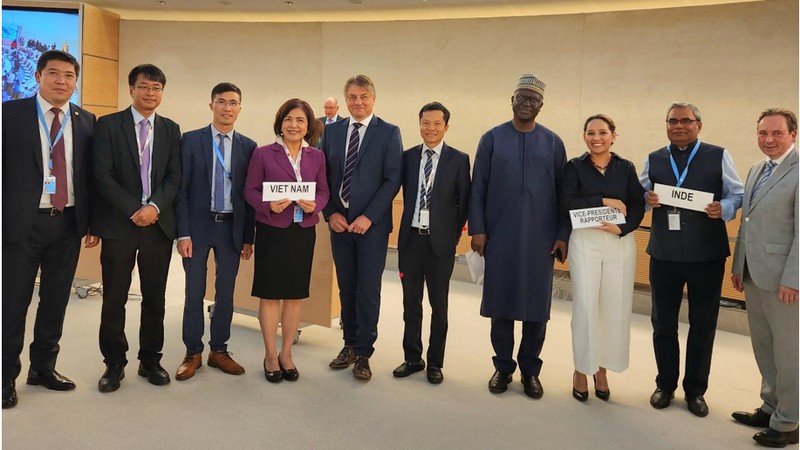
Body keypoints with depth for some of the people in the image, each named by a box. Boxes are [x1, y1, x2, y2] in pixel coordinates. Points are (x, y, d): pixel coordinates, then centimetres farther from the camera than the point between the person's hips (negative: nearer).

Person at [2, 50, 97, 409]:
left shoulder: (86, 121, 7)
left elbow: (90, 175, 9)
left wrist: (93, 221, 6)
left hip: (68, 223, 3)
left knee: (56, 300, 13)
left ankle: (44, 368, 29)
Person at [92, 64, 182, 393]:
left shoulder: (171, 129, 10)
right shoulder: (108, 125, 2)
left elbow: (174, 177, 4)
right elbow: (102, 175, -6)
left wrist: (154, 206, -13)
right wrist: (134, 210, -13)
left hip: (159, 224, 3)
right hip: (118, 223, -2)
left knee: (155, 298, 9)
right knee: (114, 298, 4)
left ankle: (151, 360, 22)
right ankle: (114, 364, 18)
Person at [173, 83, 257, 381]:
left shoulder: (248, 147, 4)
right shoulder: (191, 140, -1)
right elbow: (181, 189, -3)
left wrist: (249, 237, 3)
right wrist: (183, 233, -9)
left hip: (232, 227, 2)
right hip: (198, 225, -2)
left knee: (226, 293, 10)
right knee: (194, 293, 5)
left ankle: (219, 350, 24)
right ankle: (193, 353, 19)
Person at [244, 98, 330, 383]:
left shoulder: (317, 157, 6)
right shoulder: (263, 154, -2)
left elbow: (323, 190, 7)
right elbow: (251, 190, -2)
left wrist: (315, 204, -14)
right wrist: (268, 205, -20)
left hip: (304, 232, 3)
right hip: (271, 231, -3)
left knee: (296, 294, 9)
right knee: (269, 294, 4)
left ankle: (286, 353, 24)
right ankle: (270, 355, 19)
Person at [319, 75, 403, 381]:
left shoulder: (389, 133, -2)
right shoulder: (332, 130, 9)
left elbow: (392, 180, -8)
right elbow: (322, 176, 9)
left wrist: (368, 217, -14)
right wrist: (330, 213, -4)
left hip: (371, 223, -3)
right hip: (339, 221, 4)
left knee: (368, 290, 1)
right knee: (346, 287, 11)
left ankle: (363, 353, 13)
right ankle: (350, 345, 25)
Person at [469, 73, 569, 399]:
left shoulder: (553, 143, 5)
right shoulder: (492, 138, 2)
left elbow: (563, 192, 5)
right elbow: (478, 188, 1)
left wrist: (563, 234, 0)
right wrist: (477, 229, -5)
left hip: (540, 239, 1)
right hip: (499, 236, 0)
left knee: (537, 305, 7)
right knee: (500, 302, 7)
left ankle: (530, 369, 22)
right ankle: (503, 366, 22)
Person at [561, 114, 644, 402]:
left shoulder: (626, 168, 7)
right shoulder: (574, 167, 3)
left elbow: (638, 206, 2)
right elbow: (568, 202, -10)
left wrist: (621, 228, -15)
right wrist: (605, 202, -14)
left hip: (620, 242, 2)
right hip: (585, 241, -2)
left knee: (615, 307, 3)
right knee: (585, 306, -3)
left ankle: (602, 368, 19)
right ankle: (581, 369, 12)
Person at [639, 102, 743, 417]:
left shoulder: (719, 156, 0)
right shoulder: (653, 160, 9)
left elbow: (738, 195, 0)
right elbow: (639, 194, 10)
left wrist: (723, 208, -20)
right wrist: (647, 199, -12)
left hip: (706, 255, -2)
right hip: (664, 254, 2)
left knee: (703, 325, 10)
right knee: (663, 323, 11)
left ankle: (695, 390, 26)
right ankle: (665, 385, 29)